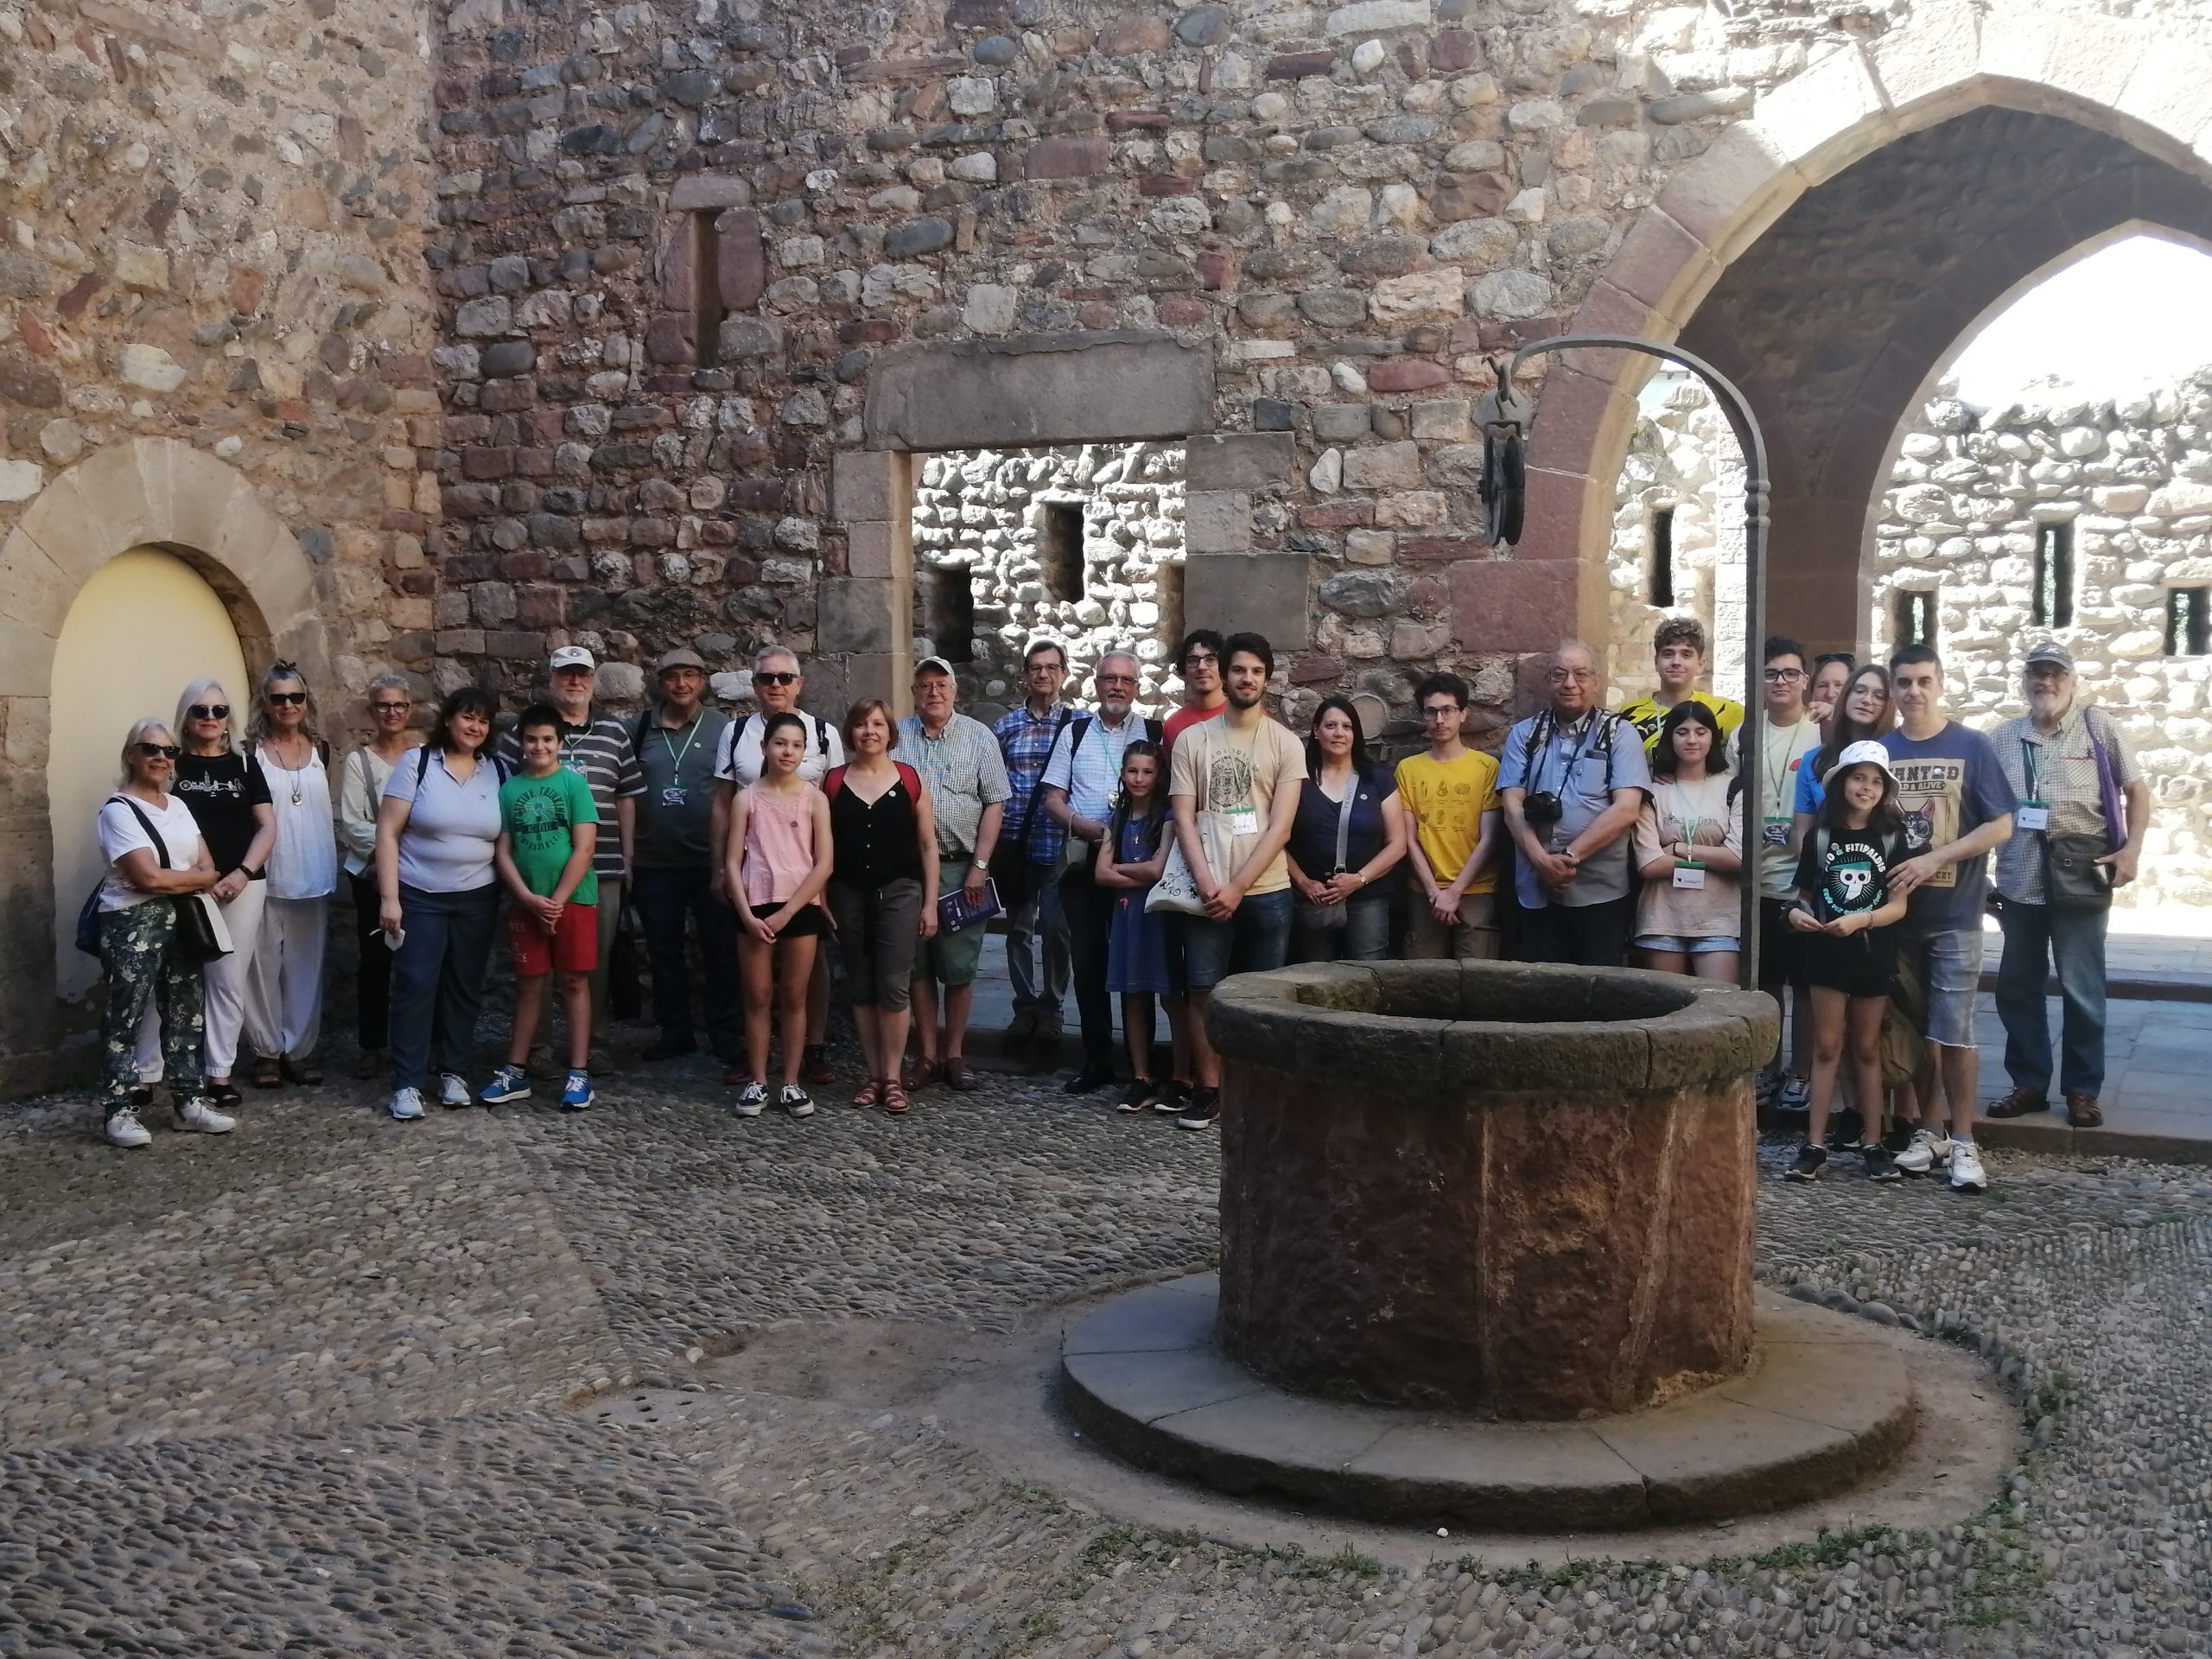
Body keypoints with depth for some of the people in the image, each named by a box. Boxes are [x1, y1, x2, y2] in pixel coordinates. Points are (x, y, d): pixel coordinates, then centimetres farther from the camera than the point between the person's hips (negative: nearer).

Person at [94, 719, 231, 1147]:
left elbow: (207, 866, 11)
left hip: (182, 921, 7)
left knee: (186, 1013, 9)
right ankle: (120, 1111, -3)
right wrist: (200, 879, -5)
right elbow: (148, 877, -18)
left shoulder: (178, 807, 14)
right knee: (126, 1016, -7)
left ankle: (190, 1101, 15)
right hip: (133, 924, -7)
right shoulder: (118, 811, -9)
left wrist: (177, 882, -11)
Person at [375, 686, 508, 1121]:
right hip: (419, 898, -3)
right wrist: (389, 897, -13)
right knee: (415, 986, -5)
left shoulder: (498, 771, 4)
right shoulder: (417, 764, -5)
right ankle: (407, 1083, 0)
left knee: (464, 987, 9)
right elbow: (387, 832, -8)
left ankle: (453, 1072, 22)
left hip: (477, 900, 3)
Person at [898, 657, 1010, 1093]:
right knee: (917, 965, 5)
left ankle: (954, 1054, 12)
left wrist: (980, 865, -6)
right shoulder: (896, 737, 7)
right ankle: (927, 1055, 12)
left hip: (961, 867, -1)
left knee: (959, 966, 1)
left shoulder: (979, 737, 4)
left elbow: (994, 804, 2)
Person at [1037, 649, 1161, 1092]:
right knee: (1087, 961, 5)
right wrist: (1093, 829, -10)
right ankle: (1096, 1059, 14)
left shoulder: (1155, 734, 5)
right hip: (1083, 861, 2)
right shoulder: (1074, 733, 10)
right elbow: (1052, 799, 6)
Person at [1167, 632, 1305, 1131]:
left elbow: (1280, 827, -4)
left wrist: (1237, 887, -12)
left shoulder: (1285, 744, 2)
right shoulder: (1192, 740, 6)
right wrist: (1205, 881, -11)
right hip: (1207, 890, 1)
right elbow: (1183, 818, 2)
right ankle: (1209, 1092, 9)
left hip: (1265, 891, -1)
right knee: (1202, 991, 0)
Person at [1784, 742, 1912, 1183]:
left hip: (1874, 956, 0)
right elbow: (1804, 895, 9)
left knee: (1866, 1048, 10)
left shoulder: (1891, 838, 0)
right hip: (1827, 953, 0)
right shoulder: (1819, 837, 3)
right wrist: (1797, 912, -14)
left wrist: (1859, 920, -20)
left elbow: (1898, 905, -4)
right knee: (1826, 1046, 3)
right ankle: (1815, 1144, 4)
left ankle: (1872, 1143, 16)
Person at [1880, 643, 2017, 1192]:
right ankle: (1928, 1131, 21)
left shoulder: (1971, 747, -3)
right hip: (1899, 911, 3)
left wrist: (1934, 860, -15)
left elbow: (2001, 826, -6)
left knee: (1954, 1031, -4)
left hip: (1955, 914, -3)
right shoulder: (1879, 751, 6)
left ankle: (1963, 1141, 6)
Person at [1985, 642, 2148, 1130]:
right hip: (2018, 883, 3)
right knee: (2016, 987, 9)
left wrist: (2132, 847, -9)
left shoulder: (2099, 728, 1)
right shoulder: (2001, 739, 9)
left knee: (2081, 990, 3)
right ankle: (2029, 1082, 21)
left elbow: (2137, 790, 4)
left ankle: (2083, 1089, 14)